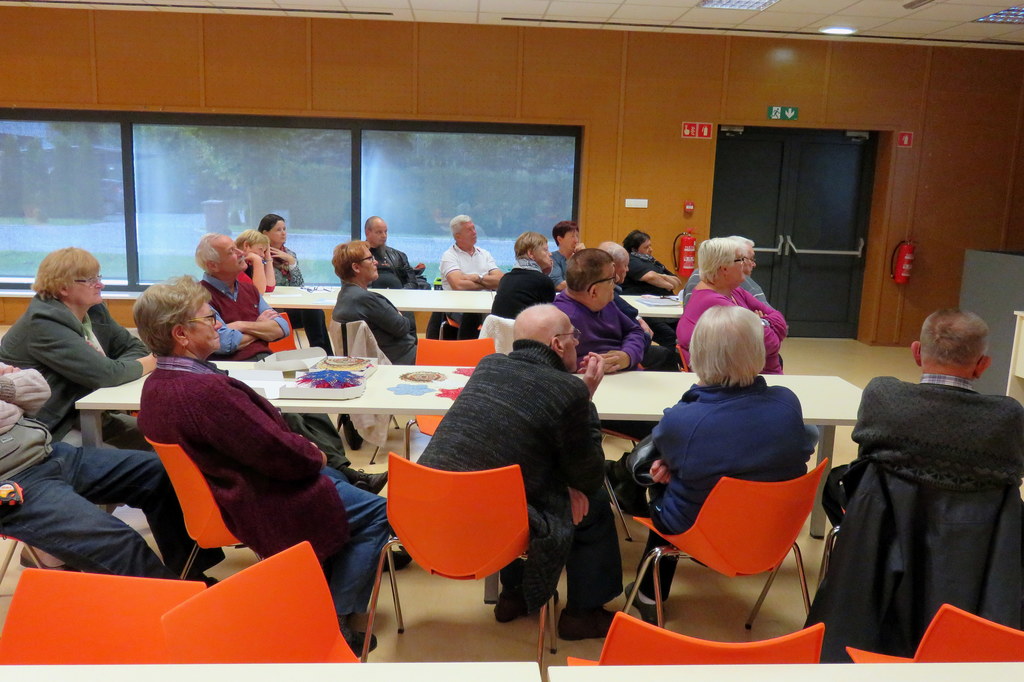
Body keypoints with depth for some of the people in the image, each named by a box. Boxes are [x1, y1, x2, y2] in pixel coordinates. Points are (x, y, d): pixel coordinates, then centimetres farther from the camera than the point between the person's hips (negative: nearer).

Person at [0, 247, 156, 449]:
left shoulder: (94, 311, 6)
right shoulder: (44, 326, -21)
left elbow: (135, 347, 5)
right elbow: (103, 374, -28)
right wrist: (150, 363, -13)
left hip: (84, 414, 9)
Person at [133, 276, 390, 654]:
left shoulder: (157, 384, -2)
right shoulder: (205, 389, -34)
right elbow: (281, 455, -28)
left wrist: (299, 447, -1)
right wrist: (314, 455, -8)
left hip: (228, 490, 10)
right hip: (259, 508, -10)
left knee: (334, 477, 30)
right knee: (376, 512, 3)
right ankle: (335, 618, 12)